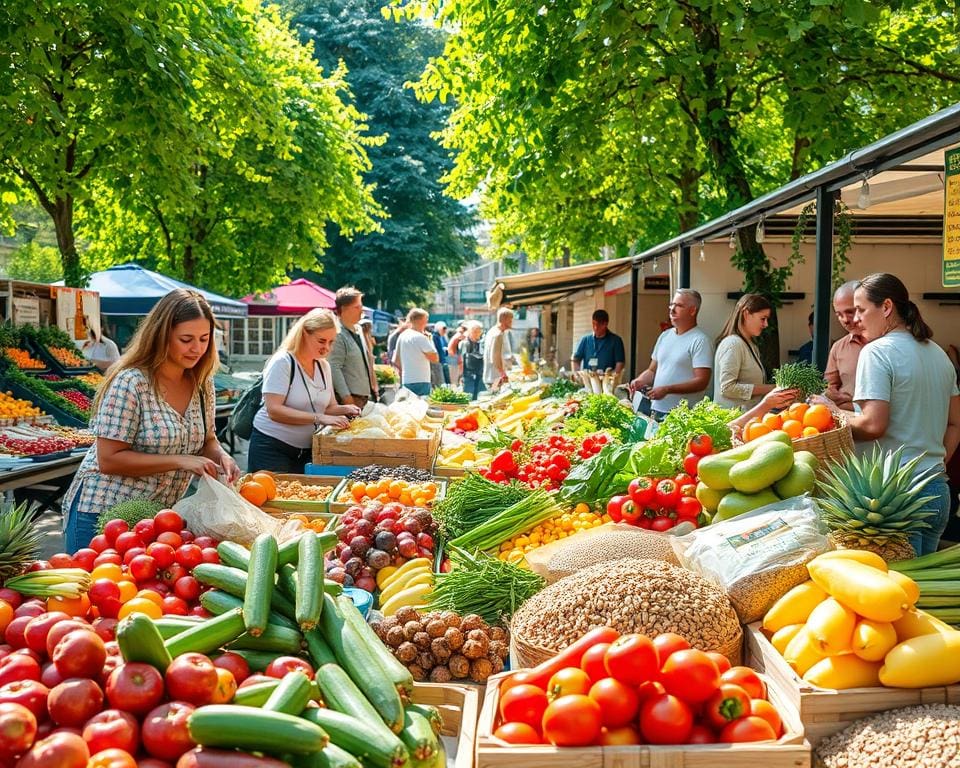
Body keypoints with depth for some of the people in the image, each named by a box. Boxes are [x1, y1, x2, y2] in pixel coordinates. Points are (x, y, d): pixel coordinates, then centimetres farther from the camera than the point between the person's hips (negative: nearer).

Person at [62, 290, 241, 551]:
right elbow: (108, 460, -21)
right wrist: (180, 461, -25)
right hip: (103, 512, -6)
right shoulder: (130, 383, -19)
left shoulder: (202, 384, 0)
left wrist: (220, 456, -10)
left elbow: (206, 440, 13)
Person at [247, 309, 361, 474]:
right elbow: (274, 410, -23)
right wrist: (319, 418, -29)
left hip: (307, 451, 6)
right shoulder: (282, 362, -13)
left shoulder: (323, 366, 8)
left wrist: (344, 410, -6)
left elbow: (328, 407, 16)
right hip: (272, 449, -6)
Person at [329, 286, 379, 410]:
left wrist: (374, 387, 18)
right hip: (350, 398, -9)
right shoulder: (338, 335, -14)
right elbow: (334, 368, -20)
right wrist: (346, 397, -22)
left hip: (365, 396, 9)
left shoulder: (359, 330, 13)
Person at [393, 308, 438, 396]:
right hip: (420, 382, -8)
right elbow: (435, 358, -12)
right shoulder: (420, 337, -12)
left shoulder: (402, 336, 10)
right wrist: (430, 340, -3)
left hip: (406, 381, 8)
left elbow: (396, 361, 16)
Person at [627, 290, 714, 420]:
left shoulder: (700, 340, -9)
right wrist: (639, 381, 0)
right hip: (656, 411, 6)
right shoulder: (665, 336, 14)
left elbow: (702, 382, -16)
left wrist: (667, 389, -23)